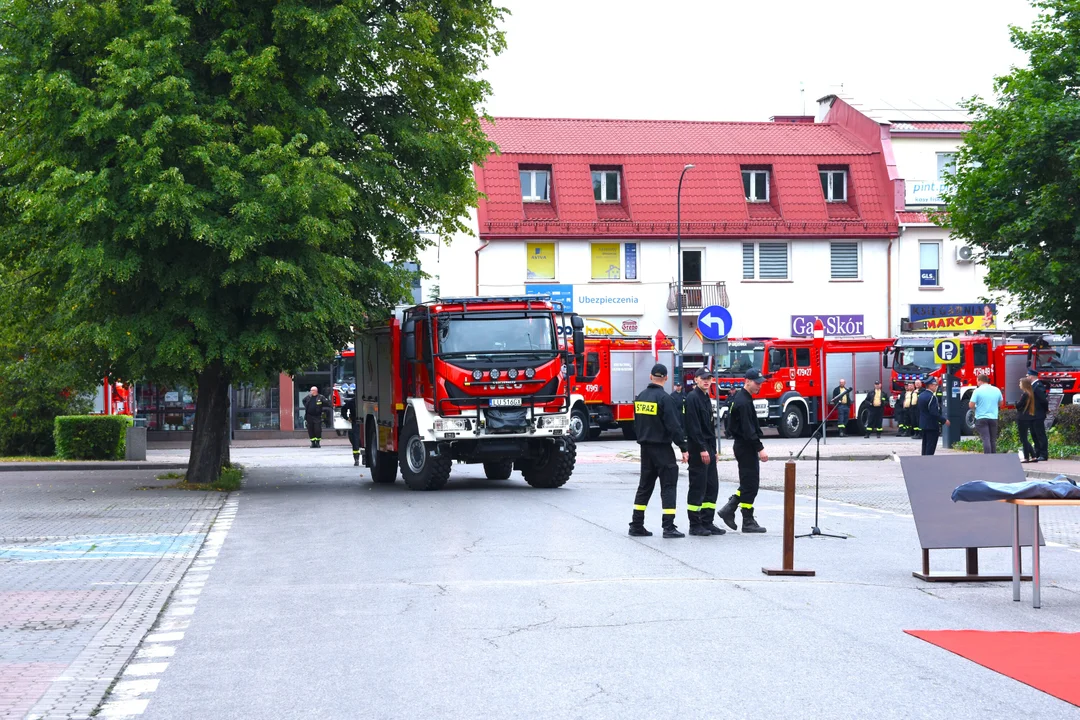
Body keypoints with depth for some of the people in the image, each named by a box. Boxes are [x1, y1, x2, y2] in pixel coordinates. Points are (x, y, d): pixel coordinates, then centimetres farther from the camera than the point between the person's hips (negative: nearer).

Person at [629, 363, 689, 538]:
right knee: (668, 486, -3)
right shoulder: (664, 398, -15)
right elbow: (674, 426, -18)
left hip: (645, 448, 7)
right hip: (662, 448, -7)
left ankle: (637, 525, 13)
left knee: (645, 486, 13)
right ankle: (669, 527, -8)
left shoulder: (640, 397, 7)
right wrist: (683, 448, -14)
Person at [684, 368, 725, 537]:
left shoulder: (706, 398, 17)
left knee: (712, 487, 9)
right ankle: (695, 525, 1)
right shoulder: (692, 398, -12)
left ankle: (707, 523, 14)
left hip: (708, 449, 9)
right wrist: (702, 449, -22)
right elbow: (693, 426, -19)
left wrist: (713, 450, 18)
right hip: (698, 450, -9)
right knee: (697, 487, -4)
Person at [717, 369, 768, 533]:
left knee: (749, 482, 14)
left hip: (744, 446, 10)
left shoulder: (744, 398, 15)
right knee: (750, 484, -4)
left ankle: (729, 509, 14)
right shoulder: (743, 402, -18)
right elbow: (747, 429, -24)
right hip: (745, 447, -10)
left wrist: (757, 447, 21)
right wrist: (760, 448, -24)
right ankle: (748, 522, 1)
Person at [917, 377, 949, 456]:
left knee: (925, 445, 15)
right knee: (931, 446, -6)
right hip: (932, 425, -9)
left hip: (923, 424, 9)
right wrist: (944, 420, -15)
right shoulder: (932, 397, -20)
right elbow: (934, 413, -24)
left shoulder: (921, 396, 10)